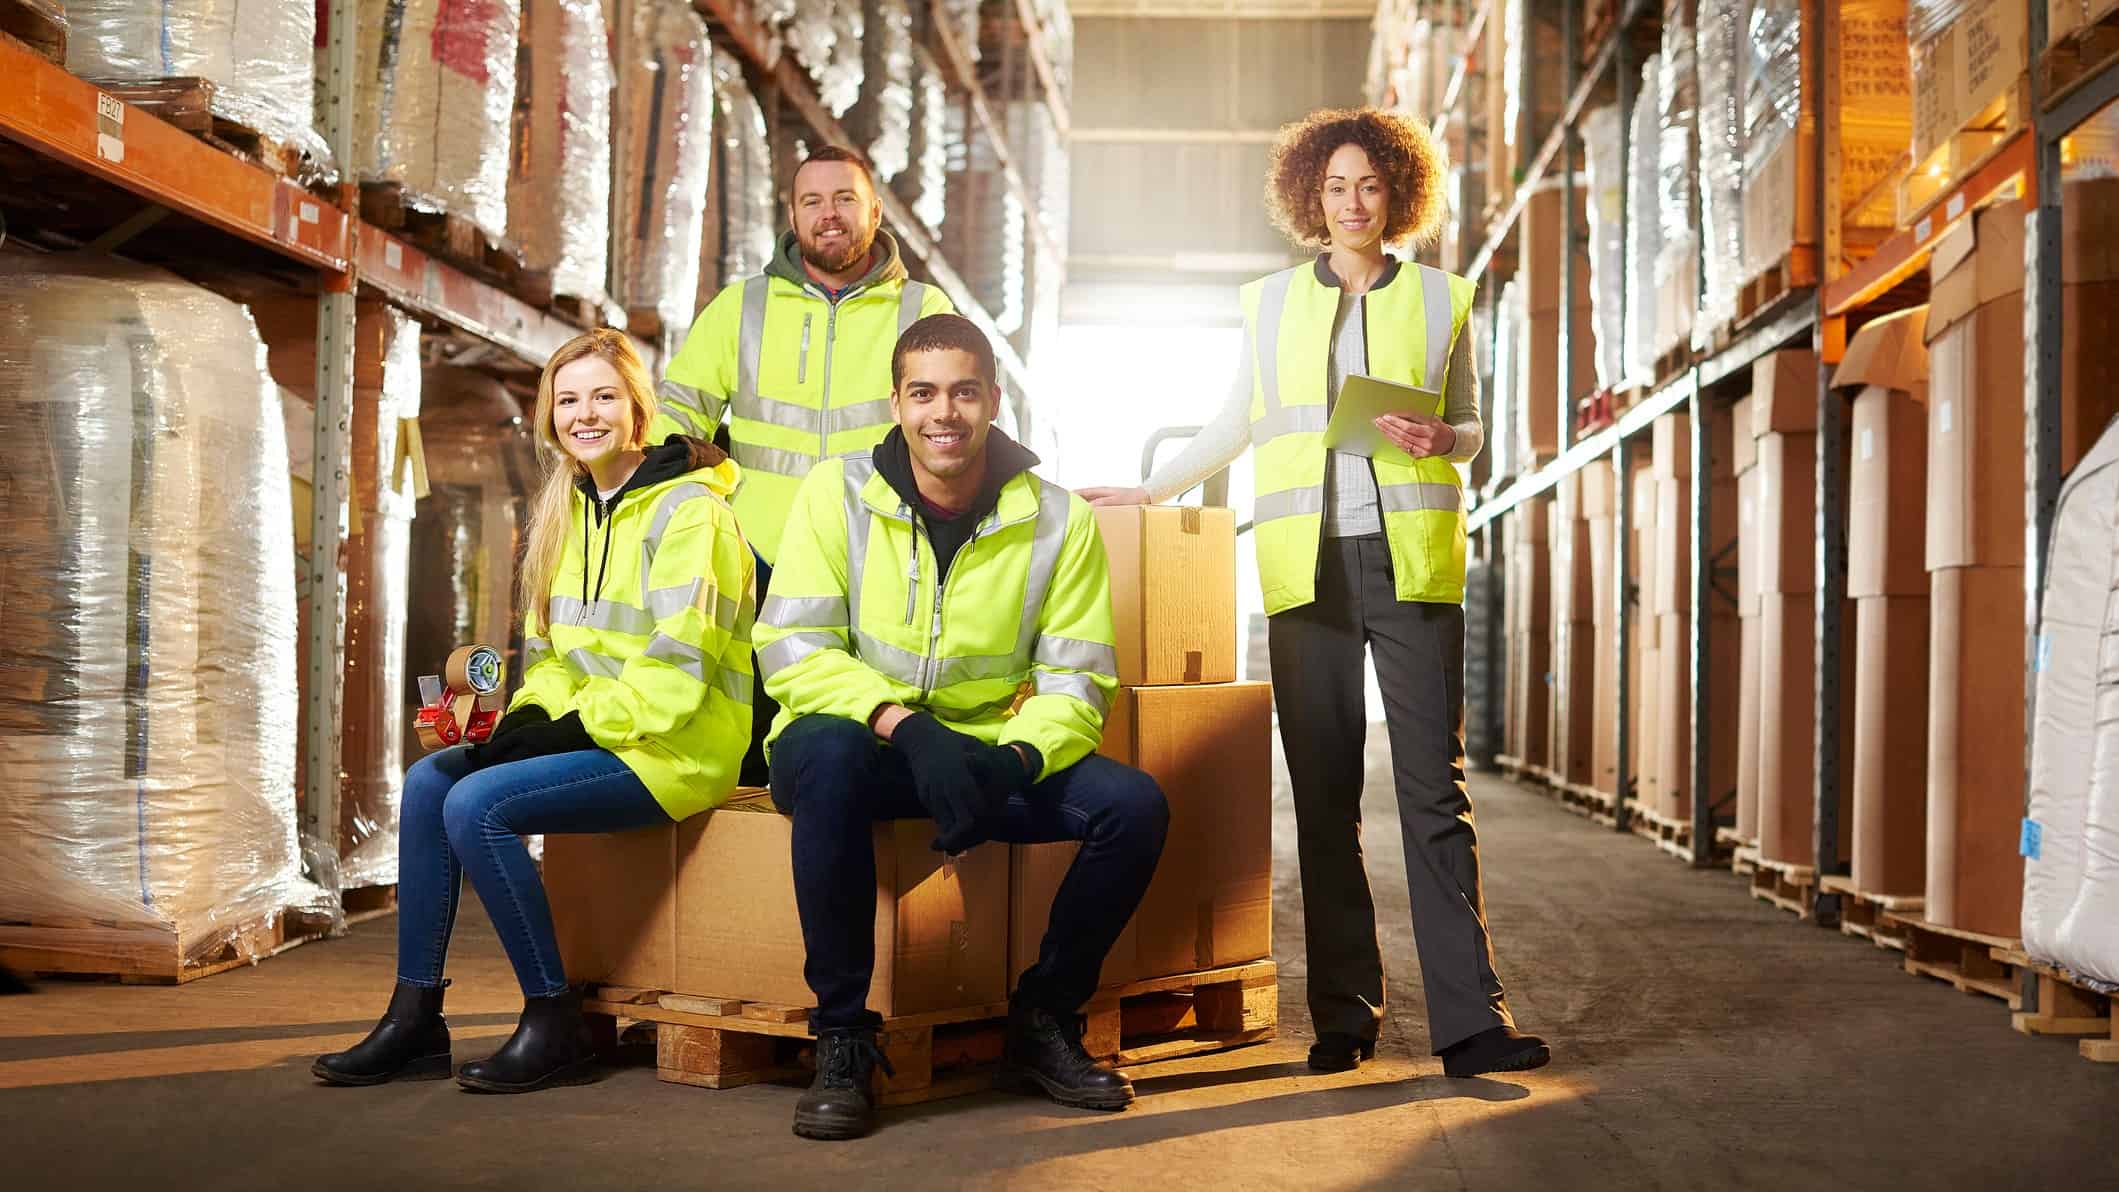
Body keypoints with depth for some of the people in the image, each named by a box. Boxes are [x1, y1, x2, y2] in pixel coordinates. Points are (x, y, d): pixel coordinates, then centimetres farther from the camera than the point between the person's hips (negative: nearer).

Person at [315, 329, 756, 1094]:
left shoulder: (687, 511, -12)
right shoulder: (572, 511, 15)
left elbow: (677, 669, -19)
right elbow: (549, 650, 17)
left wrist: (573, 728, -18)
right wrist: (530, 720, -3)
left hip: (676, 746, -9)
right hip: (592, 732, 9)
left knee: (478, 804, -22)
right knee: (427, 782, -6)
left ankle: (555, 1027, -11)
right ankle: (414, 1021, -3)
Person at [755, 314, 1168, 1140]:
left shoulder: (1058, 520, -2)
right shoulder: (836, 493, -7)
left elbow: (1076, 680, -4)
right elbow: (791, 651, -14)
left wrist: (1013, 762, -26)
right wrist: (908, 728, -30)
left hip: (993, 756, 3)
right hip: (863, 741, -2)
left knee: (1134, 806, -21)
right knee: (827, 752, -37)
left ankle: (1044, 1021, 3)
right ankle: (841, 1035, -22)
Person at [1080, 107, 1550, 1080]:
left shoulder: (1439, 298, 12)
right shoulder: (1273, 302, 14)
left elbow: (1468, 426, 16)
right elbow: (1238, 424, 22)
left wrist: (1439, 439, -6)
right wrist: (1150, 490, 20)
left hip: (1413, 559, -1)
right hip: (1308, 563, 1)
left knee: (1434, 787, -7)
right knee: (1323, 793, 1)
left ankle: (1469, 1017, -6)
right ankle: (1344, 1015, 8)